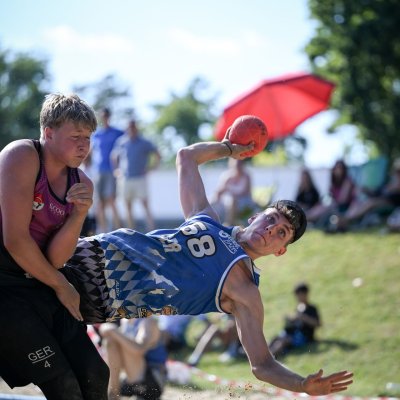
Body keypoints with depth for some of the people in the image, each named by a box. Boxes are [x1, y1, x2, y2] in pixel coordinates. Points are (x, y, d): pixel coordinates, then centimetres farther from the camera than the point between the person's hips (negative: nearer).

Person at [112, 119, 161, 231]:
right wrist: (118, 170, 10)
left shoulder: (144, 143, 0)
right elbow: (114, 156, 21)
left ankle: (152, 230, -11)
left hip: (140, 179, -3)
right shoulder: (121, 142, 7)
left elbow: (158, 156, 7)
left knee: (145, 205, -9)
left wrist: (149, 168, -1)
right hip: (125, 179, 3)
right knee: (128, 207, 4)